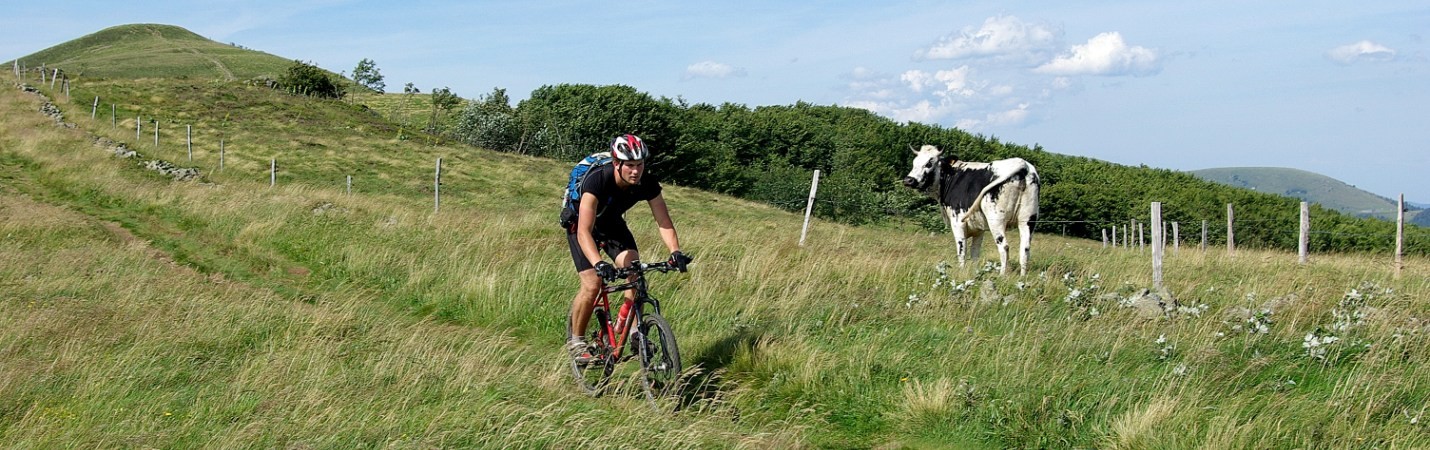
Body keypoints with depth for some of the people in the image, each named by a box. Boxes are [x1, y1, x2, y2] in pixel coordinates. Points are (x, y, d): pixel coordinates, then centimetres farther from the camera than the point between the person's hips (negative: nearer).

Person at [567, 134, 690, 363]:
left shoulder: (647, 185, -25)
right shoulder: (597, 181, -38)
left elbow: (664, 222, -22)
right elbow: (585, 232, -45)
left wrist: (675, 252, -40)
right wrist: (599, 263, -59)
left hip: (612, 224, 4)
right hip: (581, 225, -4)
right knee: (592, 285, -19)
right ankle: (575, 339, 1)